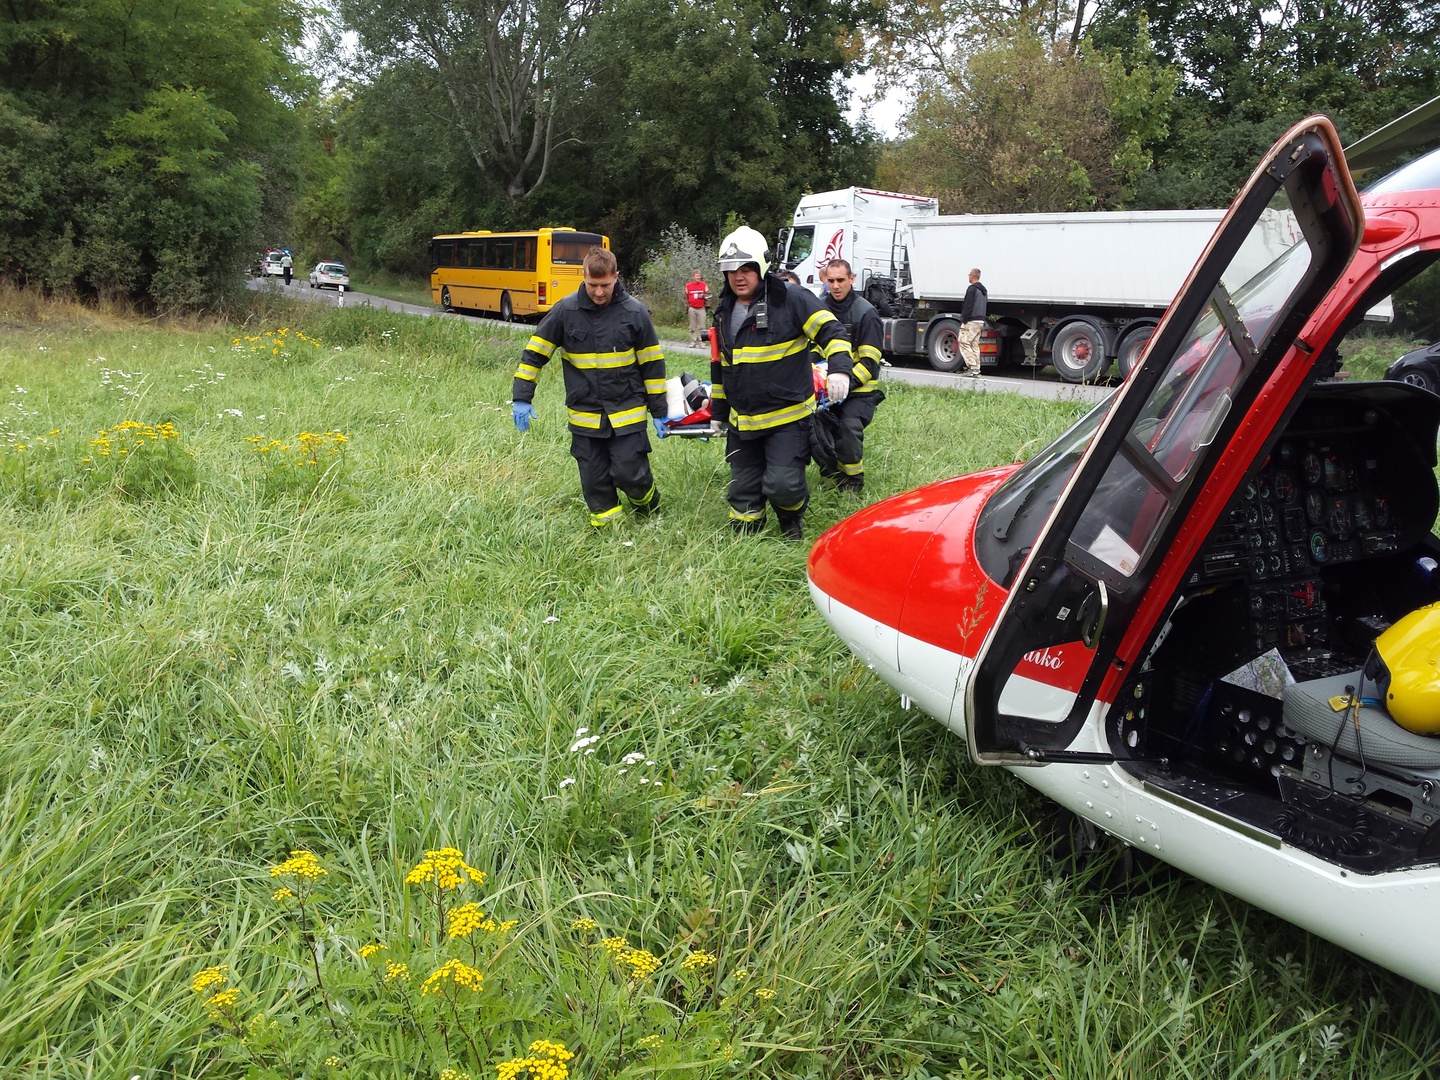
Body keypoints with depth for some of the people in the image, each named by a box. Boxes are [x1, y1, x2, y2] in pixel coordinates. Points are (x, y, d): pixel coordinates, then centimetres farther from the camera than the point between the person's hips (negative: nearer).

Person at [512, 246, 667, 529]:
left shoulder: (635, 312, -6)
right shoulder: (566, 310, -6)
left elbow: (652, 363, 1)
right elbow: (535, 352, 1)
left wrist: (658, 411, 3)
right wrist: (521, 398, -5)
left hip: (627, 413, -2)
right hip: (585, 417, 2)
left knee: (630, 474, -6)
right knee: (595, 481, 7)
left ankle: (651, 508, 25)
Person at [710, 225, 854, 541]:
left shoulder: (791, 299, -9)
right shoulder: (724, 311, 12)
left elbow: (830, 331, -12)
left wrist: (839, 368, -30)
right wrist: (719, 412, 24)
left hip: (787, 417, -6)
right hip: (741, 421, 6)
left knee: (782, 485, -14)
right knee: (742, 491, 9)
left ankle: (793, 519, 19)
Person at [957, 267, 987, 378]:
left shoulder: (972, 289, -11)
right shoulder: (984, 290, 19)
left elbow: (968, 306, -18)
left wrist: (964, 320, -15)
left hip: (971, 321, -9)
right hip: (980, 321, 9)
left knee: (964, 342, -6)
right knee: (975, 345, 10)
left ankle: (972, 366, -14)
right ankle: (976, 369, 7)